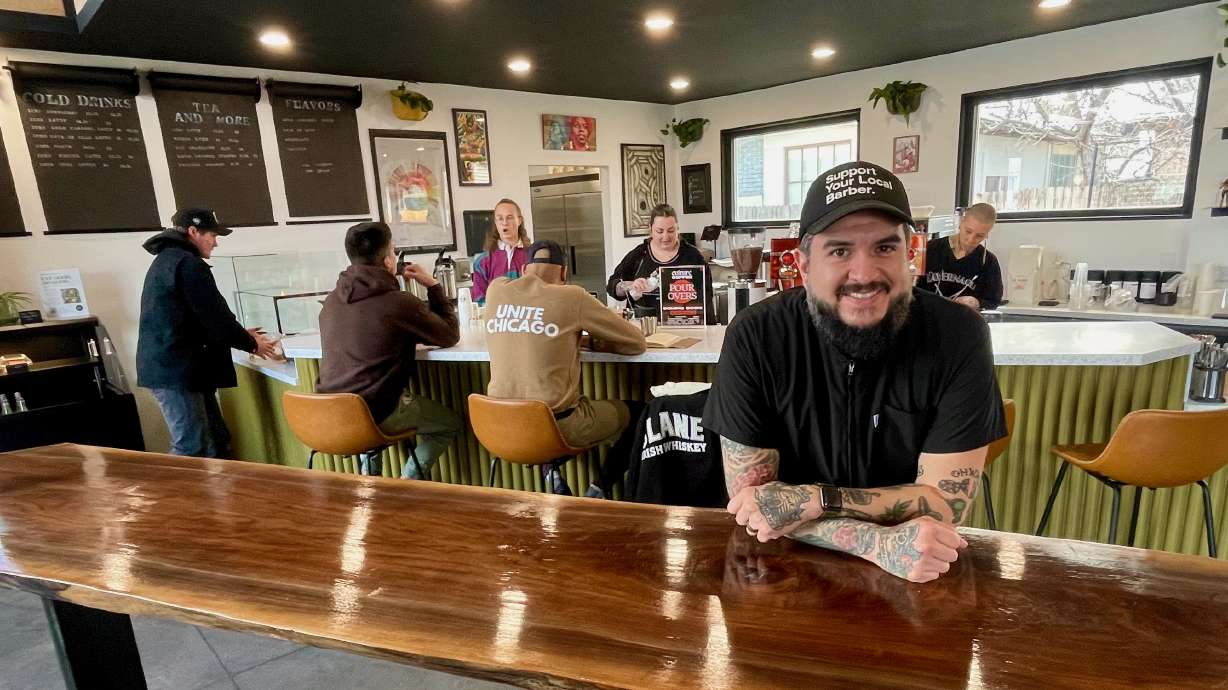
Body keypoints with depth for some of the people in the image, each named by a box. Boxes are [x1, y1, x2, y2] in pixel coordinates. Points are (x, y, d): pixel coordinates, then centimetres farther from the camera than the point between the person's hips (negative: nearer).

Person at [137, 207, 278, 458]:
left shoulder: (167, 260, 21)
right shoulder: (187, 264, -14)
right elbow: (214, 316, -15)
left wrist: (240, 333, 19)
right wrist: (251, 344, -1)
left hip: (171, 367, 11)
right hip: (177, 370, -11)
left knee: (217, 444, 12)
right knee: (191, 450, -8)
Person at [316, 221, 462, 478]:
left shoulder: (332, 300, 4)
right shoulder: (400, 303, -16)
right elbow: (450, 336, -3)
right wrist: (433, 286, 3)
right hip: (379, 413, -6)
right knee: (450, 423, 16)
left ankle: (370, 476, 31)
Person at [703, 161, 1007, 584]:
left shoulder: (958, 336, -11)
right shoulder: (754, 337, -14)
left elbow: (947, 499, -10)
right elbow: (749, 492, -14)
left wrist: (814, 499, -21)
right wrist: (877, 542, -24)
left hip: (921, 573, 0)